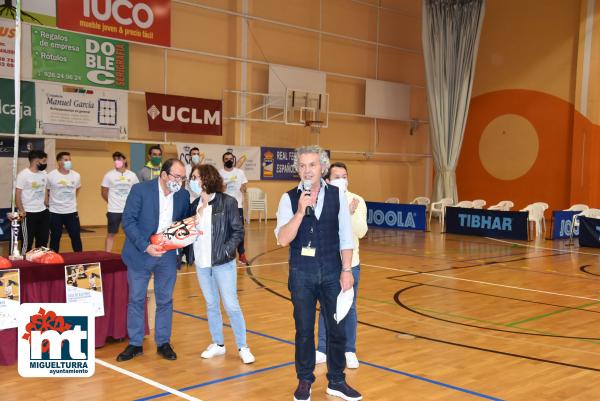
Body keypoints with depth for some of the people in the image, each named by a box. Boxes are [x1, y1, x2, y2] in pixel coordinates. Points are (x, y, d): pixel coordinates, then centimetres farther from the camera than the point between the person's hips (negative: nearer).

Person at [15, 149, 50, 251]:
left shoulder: (44, 174, 6)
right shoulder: (23, 175, -12)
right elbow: (18, 194, -13)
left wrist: (47, 207, 11)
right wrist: (21, 210, -18)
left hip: (43, 212, 6)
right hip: (29, 214, -6)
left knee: (43, 241, 13)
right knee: (28, 242, 1)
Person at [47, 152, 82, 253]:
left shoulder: (76, 175, 0)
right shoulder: (51, 176, -9)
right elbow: (46, 191, 4)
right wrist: (54, 201, 6)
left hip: (72, 211, 2)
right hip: (55, 212, -2)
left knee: (76, 236, 5)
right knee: (55, 237, 7)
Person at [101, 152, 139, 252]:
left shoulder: (132, 175, 2)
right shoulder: (109, 175, -3)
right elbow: (104, 192, 4)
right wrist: (112, 202, 10)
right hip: (113, 210, -2)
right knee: (110, 234, 5)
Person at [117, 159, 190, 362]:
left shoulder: (183, 195, -1)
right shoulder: (140, 190, -12)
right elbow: (128, 221, -14)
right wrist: (145, 246, -23)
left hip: (168, 255, 3)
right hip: (140, 253, -3)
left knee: (165, 300, 10)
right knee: (136, 299, 8)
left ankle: (163, 343, 23)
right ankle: (135, 344, 21)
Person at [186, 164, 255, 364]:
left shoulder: (227, 202, -9)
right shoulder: (194, 205, 6)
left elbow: (238, 231, -8)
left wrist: (226, 250, -17)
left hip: (222, 262, -5)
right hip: (201, 263, 5)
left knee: (231, 305, -1)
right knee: (211, 305, 14)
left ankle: (243, 347, 10)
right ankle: (217, 344, 26)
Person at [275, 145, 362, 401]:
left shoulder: (337, 195, -1)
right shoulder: (289, 198, -5)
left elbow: (346, 237, 1)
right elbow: (283, 239, -13)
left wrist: (346, 270, -3)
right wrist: (301, 210, -23)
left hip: (332, 271, 1)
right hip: (301, 273, -1)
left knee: (337, 328, 9)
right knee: (304, 330, 10)